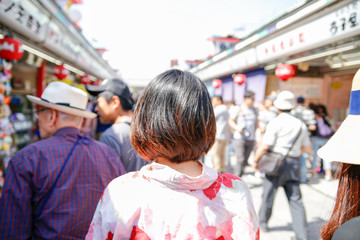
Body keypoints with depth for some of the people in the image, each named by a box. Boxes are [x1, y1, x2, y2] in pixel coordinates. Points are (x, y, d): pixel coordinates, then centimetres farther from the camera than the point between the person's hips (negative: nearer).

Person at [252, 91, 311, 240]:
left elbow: (265, 146, -14)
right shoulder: (300, 124, 6)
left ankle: (262, 222, 31)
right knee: (295, 199, 6)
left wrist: (255, 160, -1)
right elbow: (307, 148, 11)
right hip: (294, 164, 4)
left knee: (269, 194, 13)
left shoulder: (275, 122, -10)